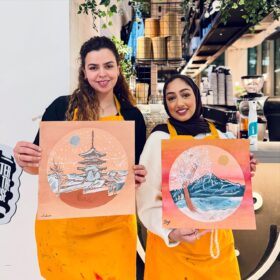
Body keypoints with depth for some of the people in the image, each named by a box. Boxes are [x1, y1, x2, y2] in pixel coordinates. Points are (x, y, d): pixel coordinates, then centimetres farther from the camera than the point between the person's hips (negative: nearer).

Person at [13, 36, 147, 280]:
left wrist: (138, 177, -12)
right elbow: (39, 164, 1)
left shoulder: (132, 116, 2)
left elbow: (137, 170, 9)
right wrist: (25, 160, -20)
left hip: (113, 226, 2)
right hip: (63, 225, -1)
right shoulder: (61, 107, -5)